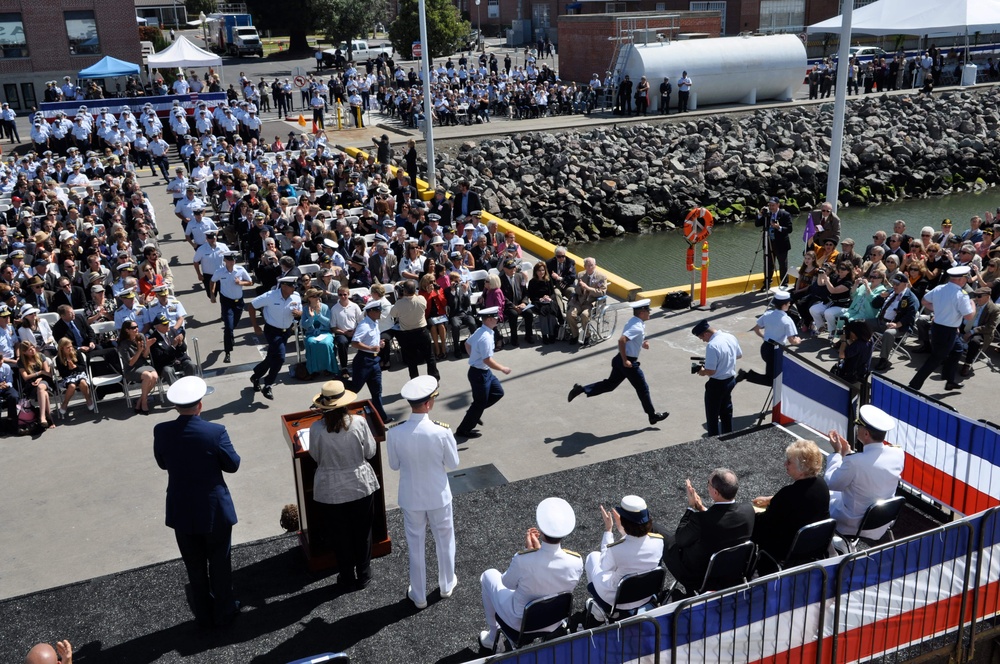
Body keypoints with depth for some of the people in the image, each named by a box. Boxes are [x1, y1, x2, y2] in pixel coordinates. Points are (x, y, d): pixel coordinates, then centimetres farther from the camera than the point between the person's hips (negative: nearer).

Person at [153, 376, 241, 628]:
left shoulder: (161, 432, -12)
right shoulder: (216, 432, -22)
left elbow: (162, 463, 3)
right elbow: (233, 464, -10)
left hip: (181, 512, 3)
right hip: (215, 510, -3)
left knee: (195, 565, 18)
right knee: (219, 563, 16)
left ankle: (203, 614, 32)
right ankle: (224, 612, 28)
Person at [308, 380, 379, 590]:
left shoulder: (316, 428, -18)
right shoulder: (359, 422, -16)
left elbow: (315, 457, -3)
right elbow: (370, 452, -5)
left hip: (331, 492, -1)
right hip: (361, 486, 1)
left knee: (339, 536, 17)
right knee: (362, 533, 20)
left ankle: (348, 579, 30)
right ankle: (363, 576, 33)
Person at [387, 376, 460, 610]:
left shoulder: (394, 433, -21)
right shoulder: (441, 432, -25)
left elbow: (394, 465, -5)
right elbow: (453, 464, -11)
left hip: (411, 498, 1)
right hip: (439, 496, -1)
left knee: (415, 545, 19)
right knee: (444, 540, 24)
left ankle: (419, 595, 34)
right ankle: (447, 584, 45)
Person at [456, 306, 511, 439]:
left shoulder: (480, 331, 2)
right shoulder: (486, 337, -28)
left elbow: (467, 343, 18)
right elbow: (487, 360, -30)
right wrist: (503, 369, -19)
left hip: (484, 372, 9)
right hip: (479, 373, -9)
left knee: (498, 392, 19)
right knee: (480, 403, 5)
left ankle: (475, 412, 28)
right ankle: (463, 430, 19)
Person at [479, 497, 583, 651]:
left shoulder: (522, 560, -35)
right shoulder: (576, 562, -26)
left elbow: (507, 583, -13)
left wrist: (528, 550, -10)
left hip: (520, 622, -3)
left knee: (489, 576, 21)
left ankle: (493, 636, 33)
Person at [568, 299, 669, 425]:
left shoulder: (634, 322, 9)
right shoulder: (638, 327, -22)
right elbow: (621, 340, -33)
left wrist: (641, 344, 10)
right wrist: (625, 360, -26)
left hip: (620, 360, 9)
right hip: (629, 362, -9)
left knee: (610, 384, 16)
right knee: (642, 389, 6)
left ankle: (581, 389, 10)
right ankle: (653, 415, 20)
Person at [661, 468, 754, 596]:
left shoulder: (701, 519, -36)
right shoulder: (748, 510, -19)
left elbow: (680, 539, -14)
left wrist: (691, 507, -8)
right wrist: (702, 509, -1)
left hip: (700, 578, -5)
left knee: (667, 539, 15)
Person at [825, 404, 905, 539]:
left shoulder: (854, 462, -32)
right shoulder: (898, 454, -13)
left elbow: (830, 483, -14)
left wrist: (837, 452, -6)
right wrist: (847, 451, 6)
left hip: (855, 526, -6)